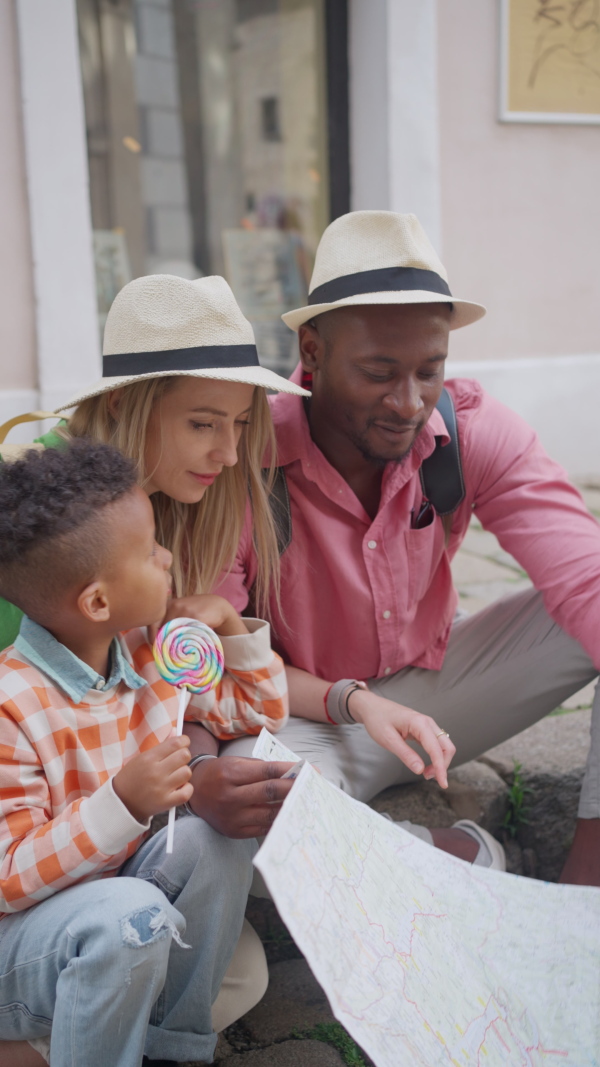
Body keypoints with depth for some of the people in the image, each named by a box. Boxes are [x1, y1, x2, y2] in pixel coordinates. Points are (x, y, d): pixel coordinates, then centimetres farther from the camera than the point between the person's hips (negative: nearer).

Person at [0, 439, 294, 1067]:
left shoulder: (150, 655, -2)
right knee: (129, 916, -35)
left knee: (220, 833, -16)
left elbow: (259, 713, 13)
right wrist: (122, 802, -37)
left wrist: (234, 628, -3)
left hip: (116, 881, 7)